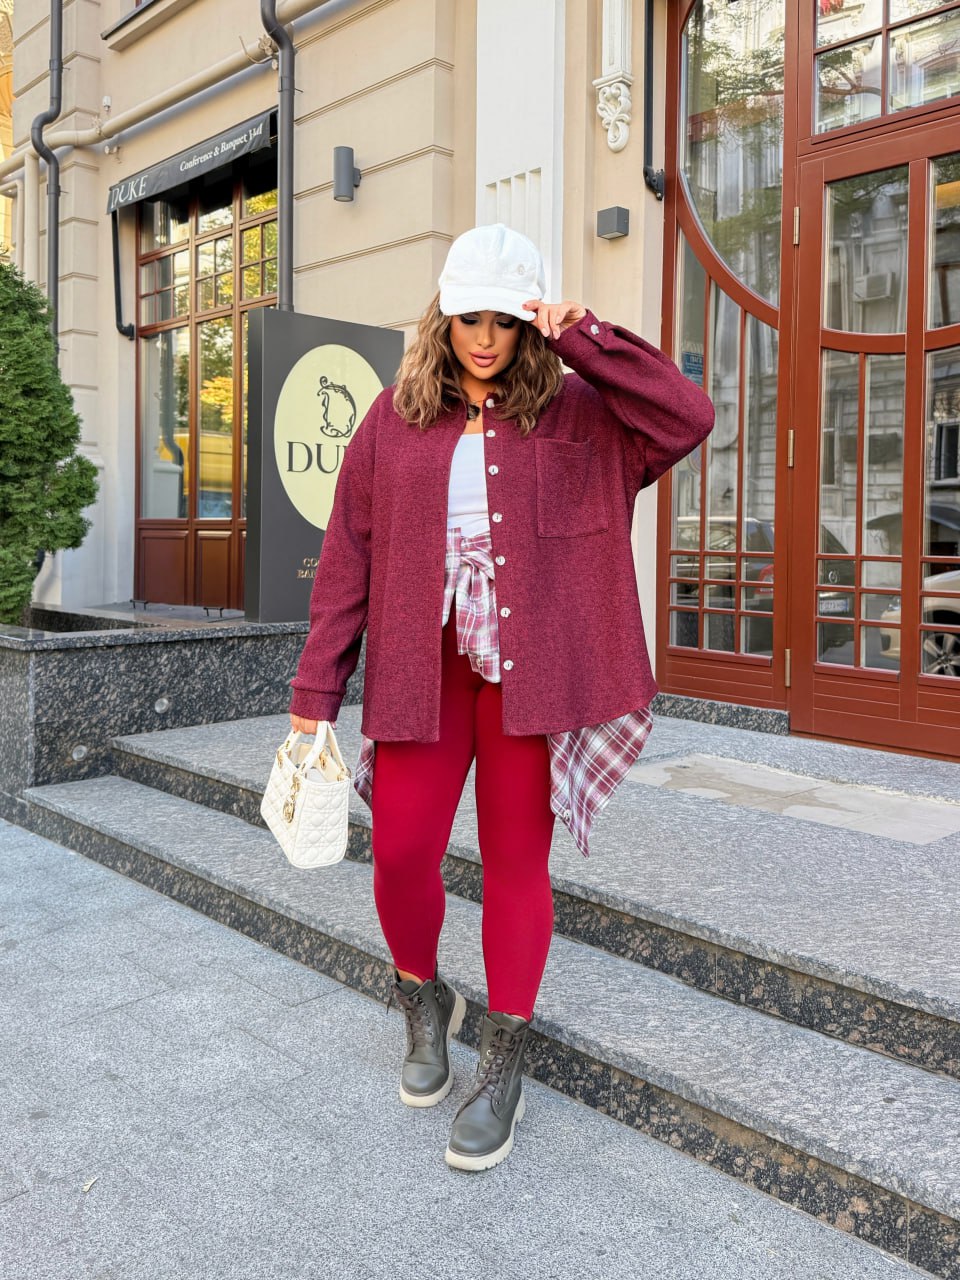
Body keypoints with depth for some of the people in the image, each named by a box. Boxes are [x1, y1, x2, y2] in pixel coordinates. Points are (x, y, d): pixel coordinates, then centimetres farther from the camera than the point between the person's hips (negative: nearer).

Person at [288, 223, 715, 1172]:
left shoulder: (575, 412, 5)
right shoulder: (395, 420, 7)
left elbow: (687, 419, -9)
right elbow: (348, 558, 5)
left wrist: (584, 337, -11)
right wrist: (316, 691, 1)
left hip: (529, 673, -1)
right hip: (422, 672, 1)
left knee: (516, 862, 6)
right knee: (400, 855, 0)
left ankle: (503, 1067, 23)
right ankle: (423, 1005, 33)